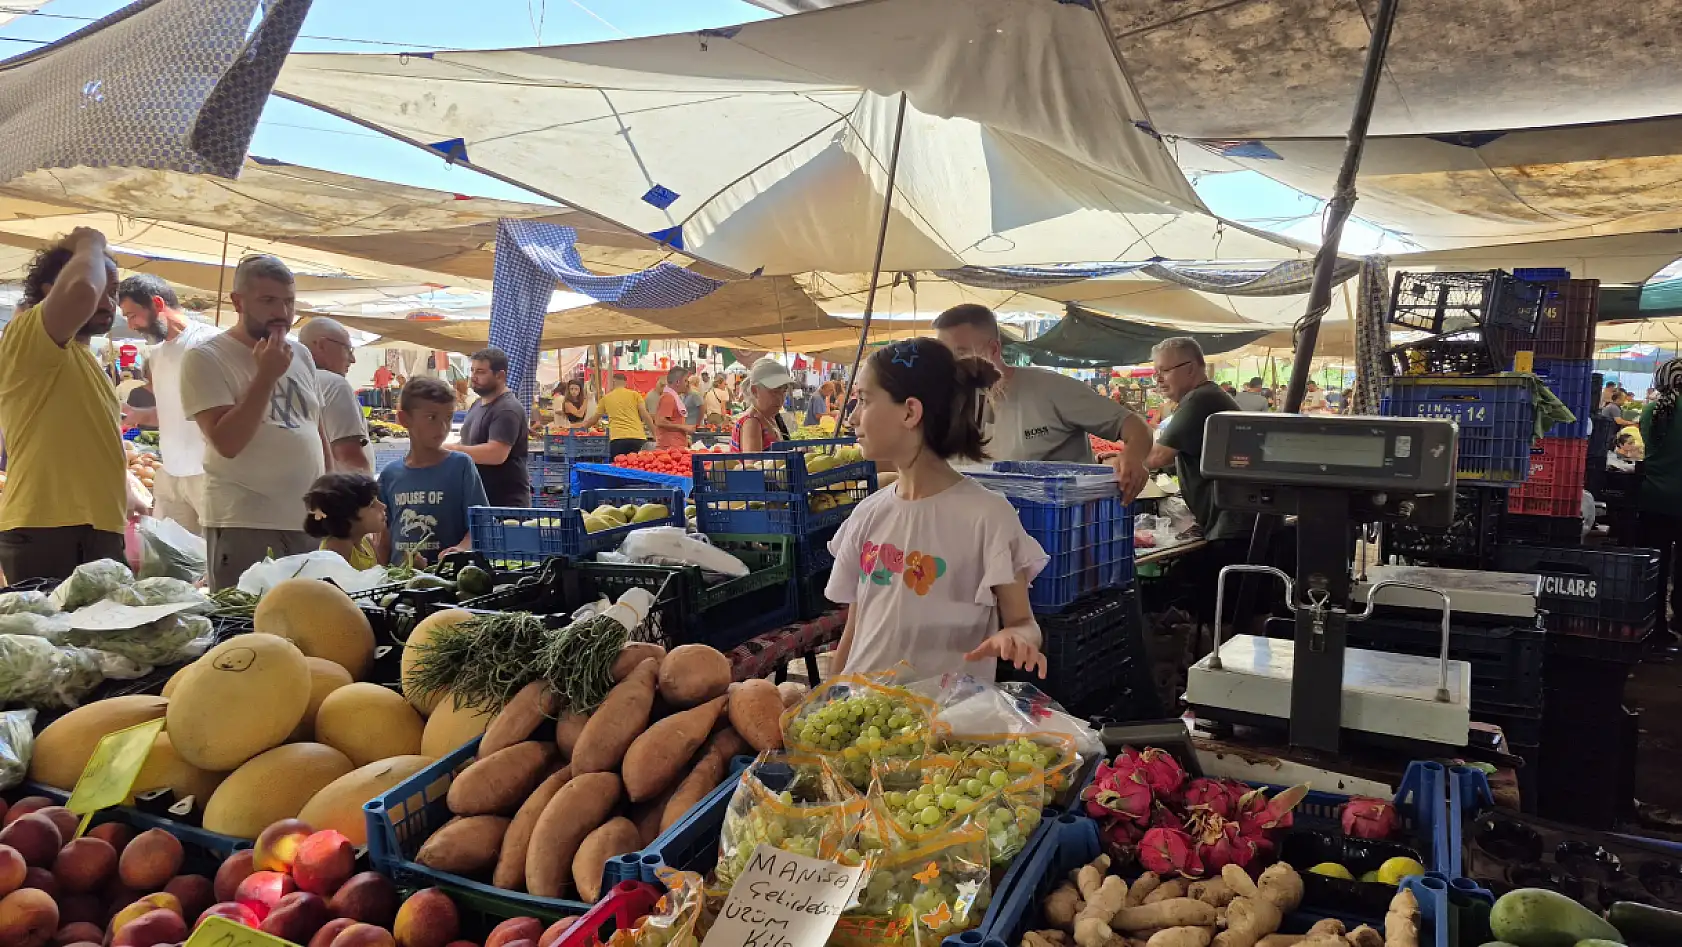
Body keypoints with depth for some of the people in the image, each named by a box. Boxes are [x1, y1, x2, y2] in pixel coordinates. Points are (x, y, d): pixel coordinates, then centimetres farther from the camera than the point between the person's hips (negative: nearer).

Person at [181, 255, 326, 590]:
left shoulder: (301, 355, 12)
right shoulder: (205, 358, -7)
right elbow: (227, 442, -17)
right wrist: (266, 375, -16)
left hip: (310, 520, 6)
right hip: (244, 524, -5)